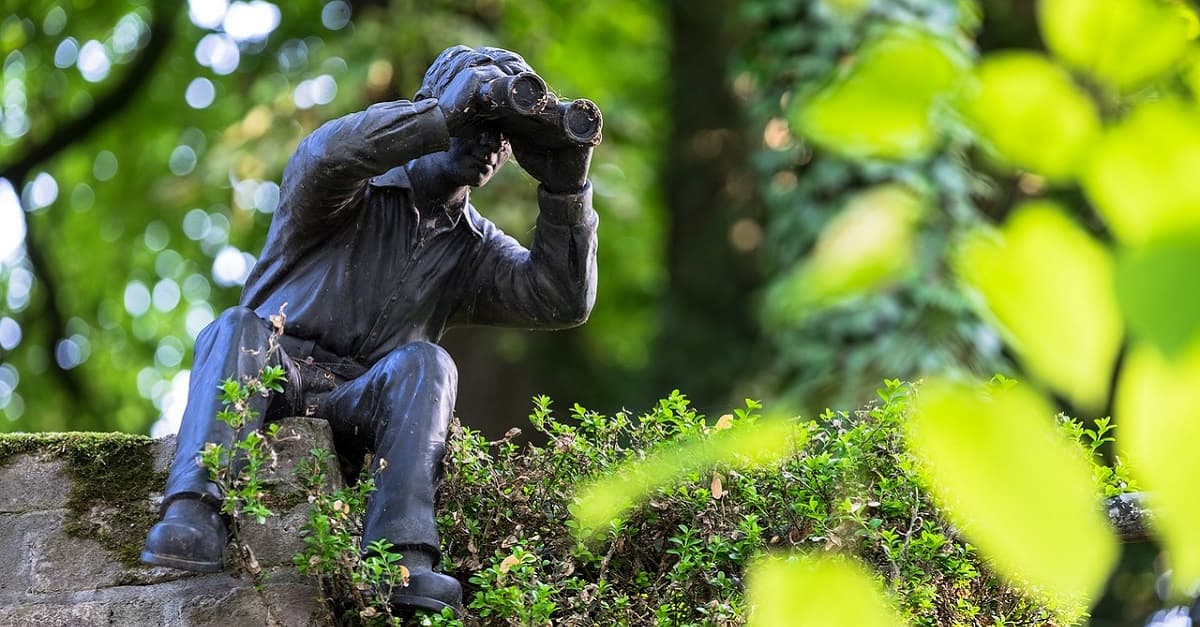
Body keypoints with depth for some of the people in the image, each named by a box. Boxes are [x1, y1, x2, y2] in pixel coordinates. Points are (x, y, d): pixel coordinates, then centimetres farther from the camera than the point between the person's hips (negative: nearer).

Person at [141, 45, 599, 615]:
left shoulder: (474, 247, 20)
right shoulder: (357, 189, 8)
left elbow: (564, 303, 5)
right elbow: (328, 153, -20)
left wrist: (565, 187, -3)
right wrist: (446, 115, -20)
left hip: (362, 403, 2)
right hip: (272, 374, -2)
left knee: (424, 364, -29)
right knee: (237, 326, -33)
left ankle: (403, 556, -45)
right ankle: (192, 518, -50)